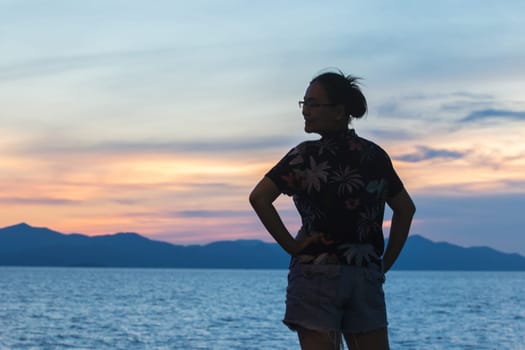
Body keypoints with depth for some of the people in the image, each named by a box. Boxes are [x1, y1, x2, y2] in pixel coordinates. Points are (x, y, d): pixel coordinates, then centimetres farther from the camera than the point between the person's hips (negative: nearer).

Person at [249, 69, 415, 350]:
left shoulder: (307, 155, -7)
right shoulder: (376, 156, 9)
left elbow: (259, 198, -16)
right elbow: (405, 209, 18)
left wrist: (290, 245, -8)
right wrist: (385, 263, 17)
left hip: (316, 273, -4)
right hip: (367, 276, 4)